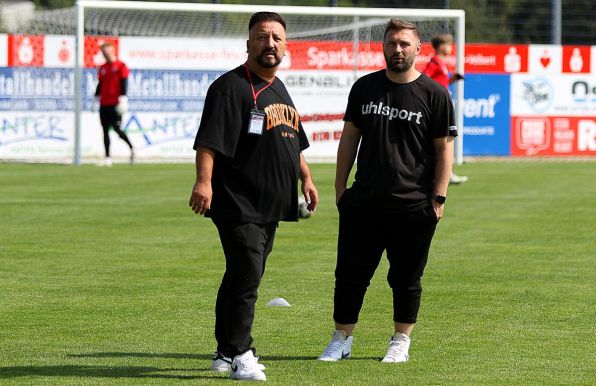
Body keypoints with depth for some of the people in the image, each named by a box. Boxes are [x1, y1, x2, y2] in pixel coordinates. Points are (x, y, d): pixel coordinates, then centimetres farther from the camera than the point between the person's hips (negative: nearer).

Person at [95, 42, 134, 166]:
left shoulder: (121, 66, -4)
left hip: (115, 104, -6)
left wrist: (123, 100, -16)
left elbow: (124, 84, -9)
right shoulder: (103, 68, 15)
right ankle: (107, 158, 4)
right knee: (105, 130, 3)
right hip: (104, 104, 6)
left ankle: (132, 148, 7)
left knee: (116, 128, -12)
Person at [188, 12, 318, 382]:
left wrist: (306, 179, 25)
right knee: (246, 278, -12)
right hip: (239, 205, -9)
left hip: (270, 206, 9)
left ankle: (226, 354, 20)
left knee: (242, 278, 13)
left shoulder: (280, 90, 18)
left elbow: (294, 141, 31)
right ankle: (239, 355, -7)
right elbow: (209, 140, -20)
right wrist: (204, 181, -31)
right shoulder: (231, 87, -10)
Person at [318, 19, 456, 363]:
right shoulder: (364, 88, 8)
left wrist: (438, 198, -7)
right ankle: (342, 341, 15)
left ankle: (401, 342, 19)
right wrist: (340, 188, 8)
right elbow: (350, 138, 13)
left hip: (414, 206, -3)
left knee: (406, 279, 6)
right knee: (350, 274, 4)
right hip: (363, 203, 3)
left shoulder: (435, 95, -2)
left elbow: (444, 149, -1)